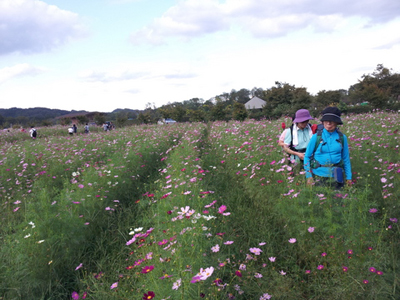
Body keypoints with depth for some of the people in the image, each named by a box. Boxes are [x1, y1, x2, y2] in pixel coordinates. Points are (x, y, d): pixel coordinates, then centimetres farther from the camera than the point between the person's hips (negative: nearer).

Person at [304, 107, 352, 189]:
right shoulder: (316, 137, -3)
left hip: (336, 175, 2)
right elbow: (307, 157, 2)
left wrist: (348, 177, 10)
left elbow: (346, 158, 10)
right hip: (319, 175, -2)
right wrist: (309, 176, -4)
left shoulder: (342, 138, 3)